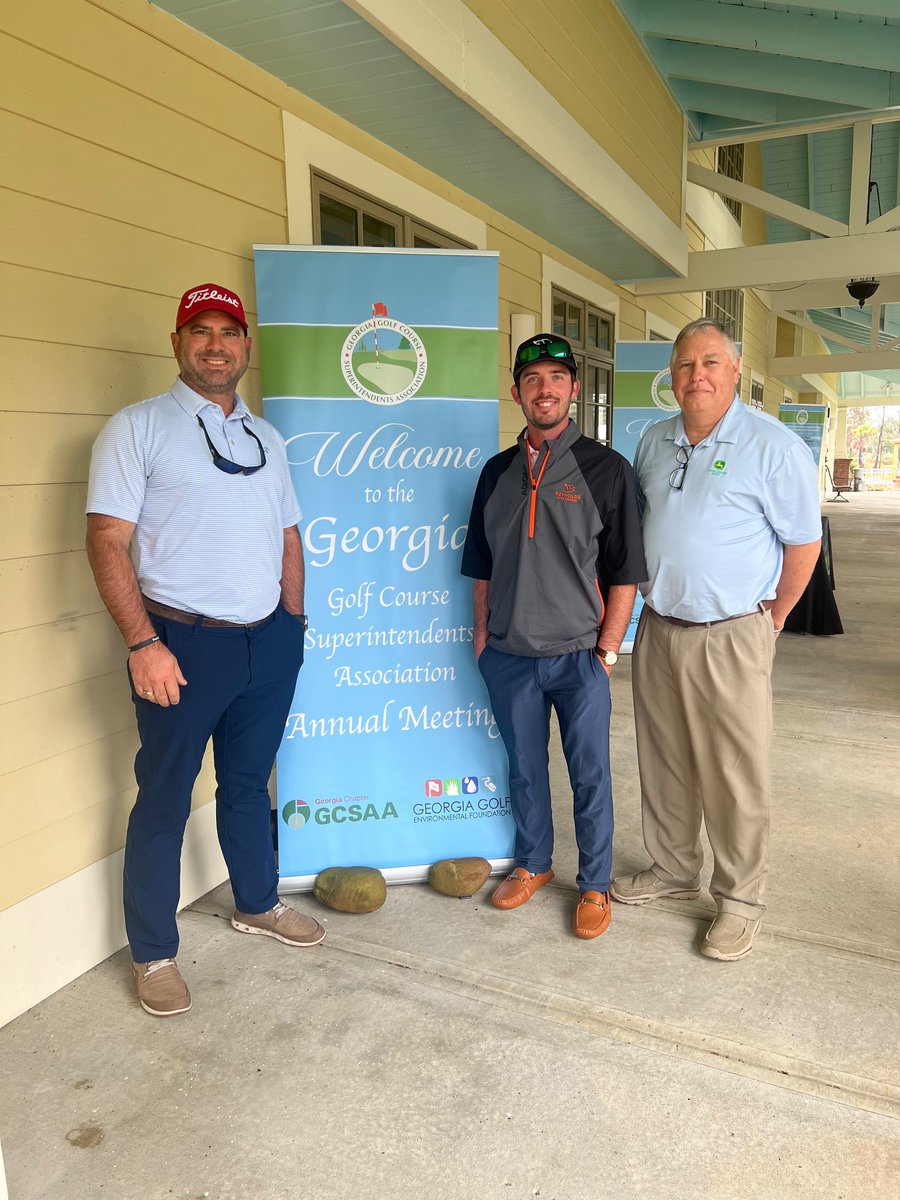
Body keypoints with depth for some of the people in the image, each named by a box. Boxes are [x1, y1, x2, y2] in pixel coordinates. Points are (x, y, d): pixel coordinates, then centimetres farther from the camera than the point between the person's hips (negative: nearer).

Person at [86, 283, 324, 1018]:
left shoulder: (265, 437, 14)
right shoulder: (138, 428, -4)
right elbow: (108, 541, -11)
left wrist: (293, 624, 12)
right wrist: (143, 644, -18)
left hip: (269, 642, 5)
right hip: (183, 645, -5)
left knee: (248, 783, 19)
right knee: (165, 799, 6)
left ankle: (257, 905, 38)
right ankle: (154, 954, 22)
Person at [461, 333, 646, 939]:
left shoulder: (606, 468, -5)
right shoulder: (498, 471, 7)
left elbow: (625, 573, -5)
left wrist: (607, 649, -8)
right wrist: (482, 634, 8)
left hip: (578, 656, -3)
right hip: (508, 656, 4)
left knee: (590, 774, 8)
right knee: (524, 768, 16)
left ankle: (595, 884, 26)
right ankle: (533, 864, 37)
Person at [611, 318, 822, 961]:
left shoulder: (774, 446, -9)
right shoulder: (654, 442, 9)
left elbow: (803, 541, -5)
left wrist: (772, 618, 0)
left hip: (731, 637, -6)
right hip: (658, 630, 6)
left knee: (735, 775, 3)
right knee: (663, 763, 16)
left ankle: (740, 900, 20)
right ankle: (674, 870, 35)